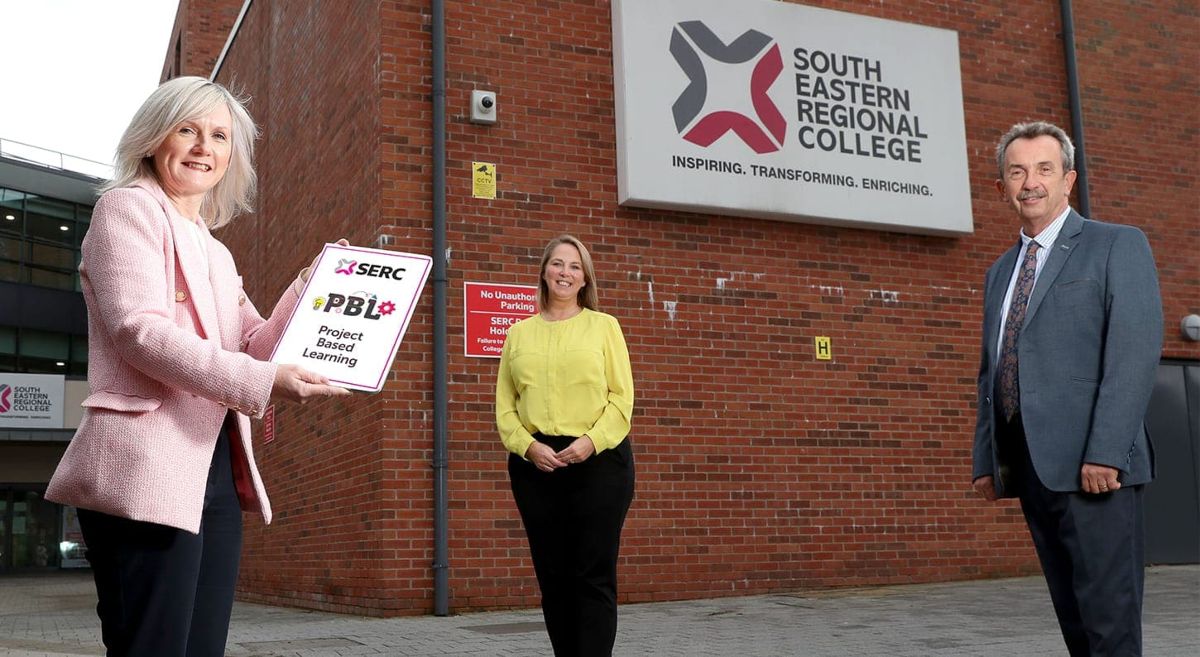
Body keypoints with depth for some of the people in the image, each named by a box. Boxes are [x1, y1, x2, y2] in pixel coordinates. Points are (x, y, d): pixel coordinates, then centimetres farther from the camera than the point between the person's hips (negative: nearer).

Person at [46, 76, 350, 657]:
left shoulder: (213, 252, 24)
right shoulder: (128, 206, 1)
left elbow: (255, 347, 17)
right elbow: (139, 330, -14)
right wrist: (263, 382, -22)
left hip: (215, 470, 8)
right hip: (148, 468, -8)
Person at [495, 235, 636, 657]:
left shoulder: (603, 326, 7)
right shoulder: (519, 334, 13)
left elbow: (621, 396, 0)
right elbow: (505, 404, 8)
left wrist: (591, 441, -14)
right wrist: (527, 445, -9)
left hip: (599, 461, -2)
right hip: (535, 465, 3)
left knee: (594, 576, -4)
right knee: (552, 576, 6)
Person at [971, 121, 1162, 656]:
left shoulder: (1118, 246, 1)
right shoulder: (1000, 272, 21)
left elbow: (1136, 352, -10)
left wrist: (1105, 451, -19)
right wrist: (985, 459, 12)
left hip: (1093, 465, -6)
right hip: (1029, 466, 6)